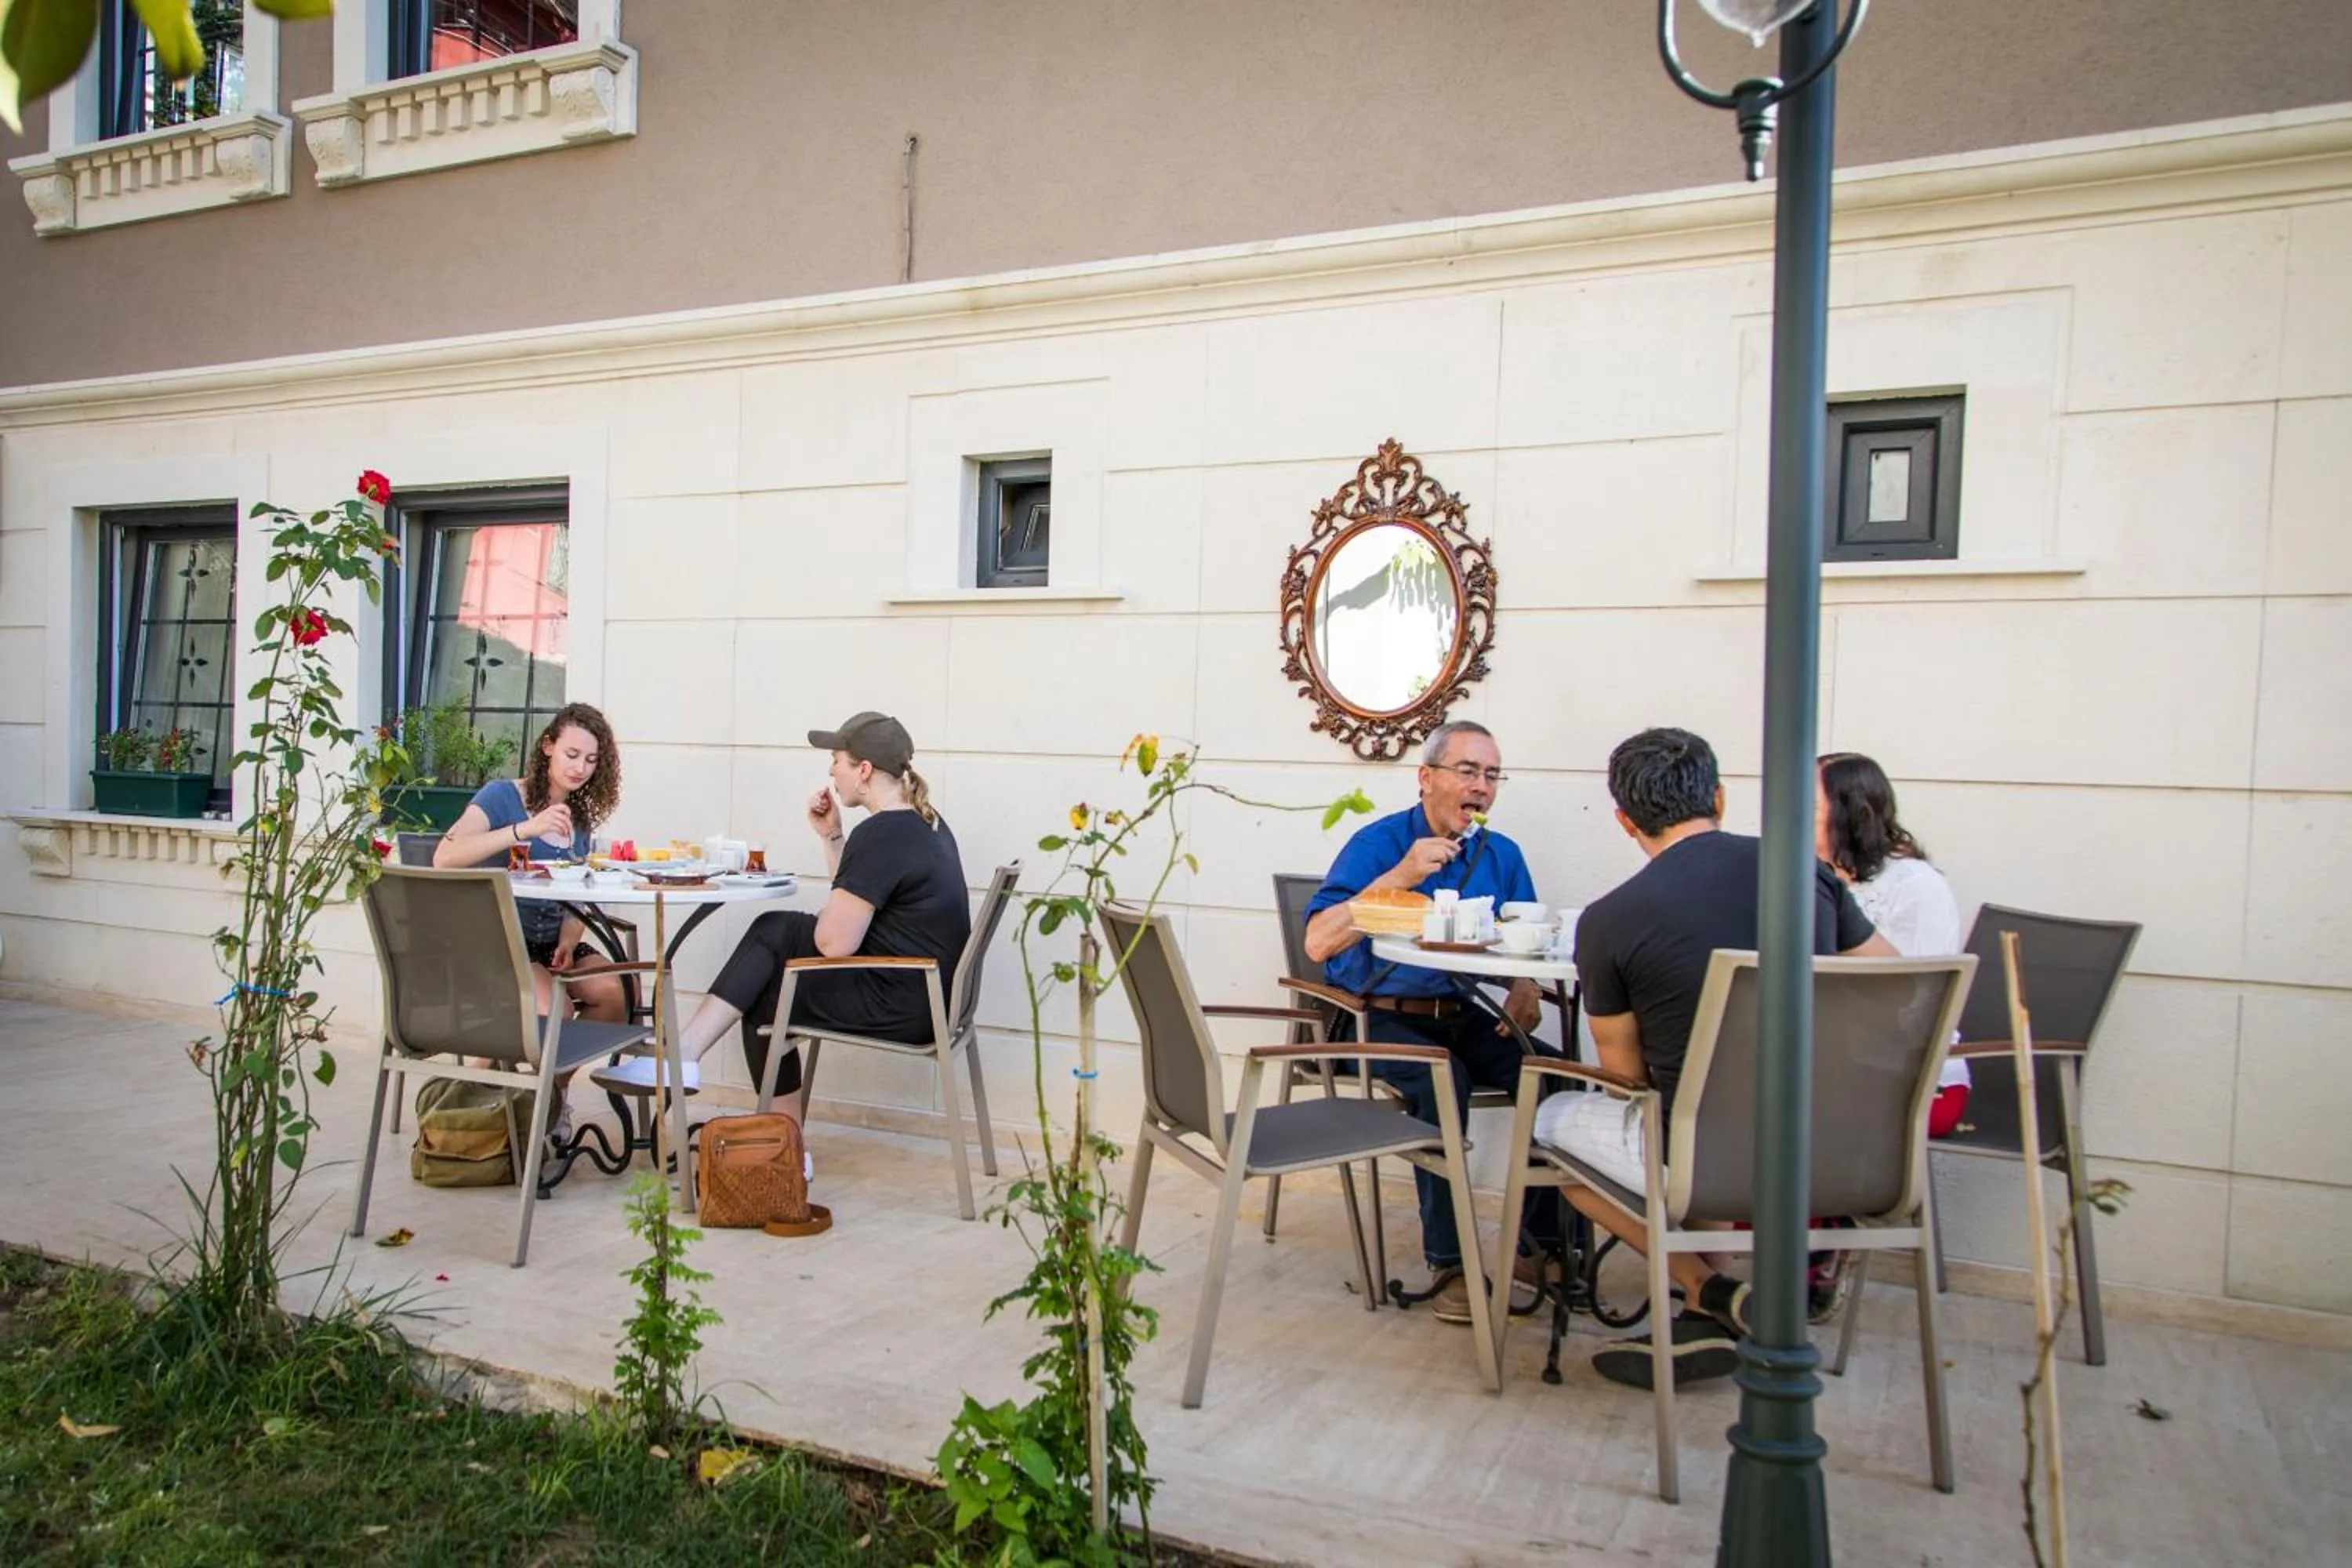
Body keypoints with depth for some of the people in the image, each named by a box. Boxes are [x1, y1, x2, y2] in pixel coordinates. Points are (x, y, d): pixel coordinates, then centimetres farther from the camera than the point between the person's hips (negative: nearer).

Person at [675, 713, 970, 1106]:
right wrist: (831, 835, 10)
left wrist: (821, 920, 2)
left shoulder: (880, 836, -21)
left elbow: (834, 943, -21)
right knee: (772, 930, 11)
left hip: (900, 1009, -10)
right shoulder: (923, 822, 10)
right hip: (927, 994, 10)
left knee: (763, 996, 8)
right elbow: (858, 903, 20)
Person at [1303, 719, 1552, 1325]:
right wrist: (1399, 877, -23)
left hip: (1466, 1019, 5)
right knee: (1442, 1077, -33)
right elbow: (1318, 942, -16)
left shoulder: (1502, 854, 11)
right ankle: (1449, 1262, -23)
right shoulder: (1379, 842, -6)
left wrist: (1525, 990, -10)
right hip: (1380, 1019, -5)